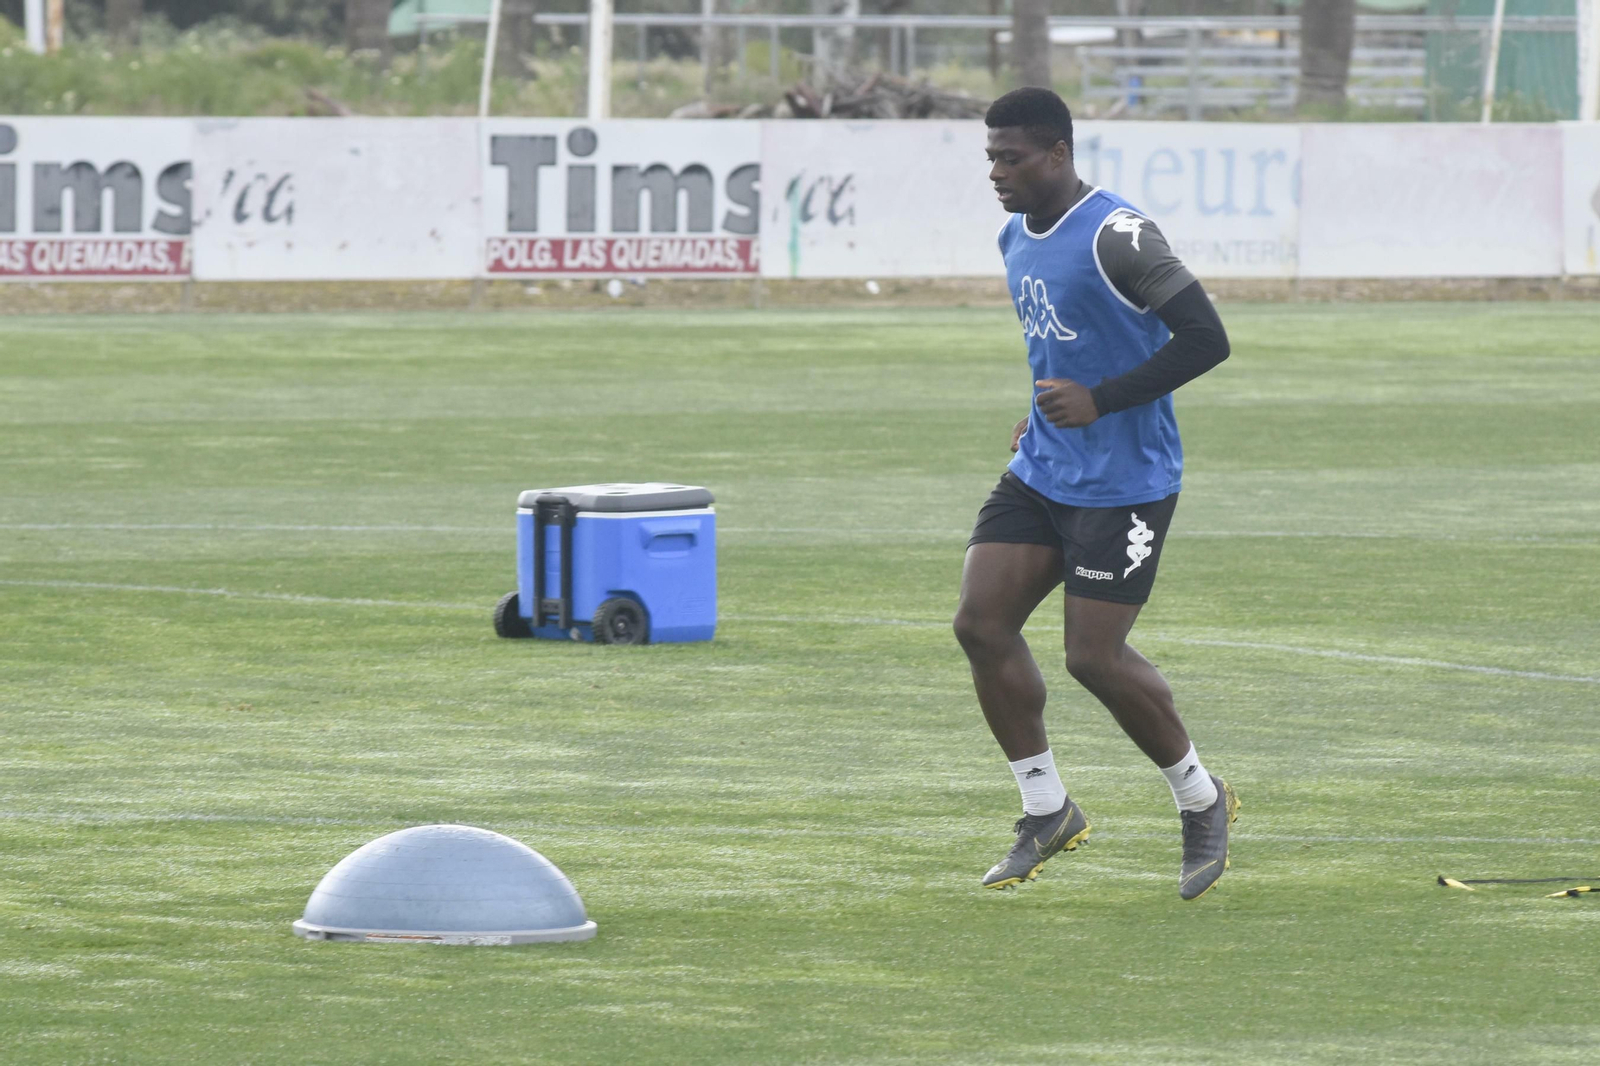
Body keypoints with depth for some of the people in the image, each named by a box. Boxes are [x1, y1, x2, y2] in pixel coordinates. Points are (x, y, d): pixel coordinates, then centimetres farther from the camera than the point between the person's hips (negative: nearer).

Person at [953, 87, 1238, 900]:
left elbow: (1205, 339, -22)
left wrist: (1100, 401, -24)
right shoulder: (1017, 238, 10)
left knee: (1094, 657, -8)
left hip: (1123, 487, -8)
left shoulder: (1116, 236, -18)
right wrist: (1043, 415, 12)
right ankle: (1046, 812, 9)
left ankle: (1201, 799, 16)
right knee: (980, 622, -4)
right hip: (1041, 473, 8)